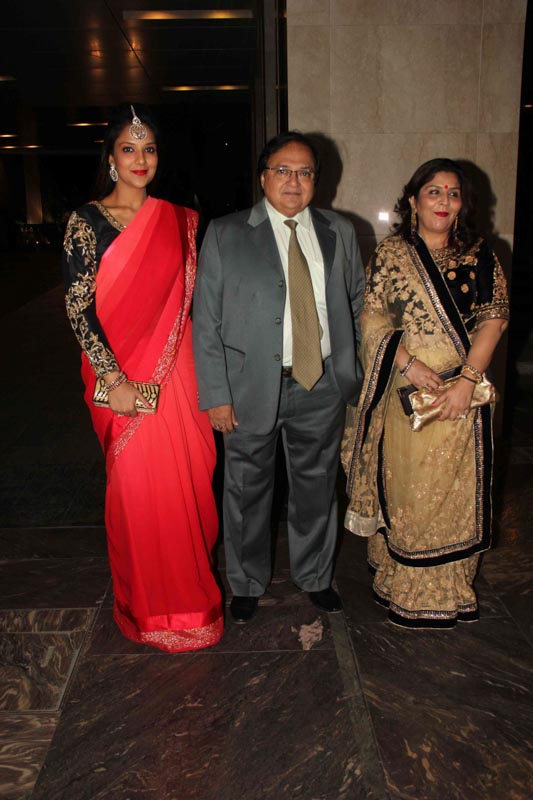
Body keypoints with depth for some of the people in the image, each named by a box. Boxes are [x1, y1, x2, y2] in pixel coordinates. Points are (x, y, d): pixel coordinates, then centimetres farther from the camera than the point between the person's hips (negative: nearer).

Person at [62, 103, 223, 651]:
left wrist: (205, 376, 6)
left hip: (176, 373, 4)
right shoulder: (87, 221, -3)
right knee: (137, 487, 4)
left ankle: (190, 586, 33)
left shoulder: (180, 220, 9)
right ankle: (149, 608, 25)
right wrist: (115, 379, -16)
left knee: (187, 480, 9)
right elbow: (78, 309, -8)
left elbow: (192, 297, 12)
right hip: (122, 376, -3)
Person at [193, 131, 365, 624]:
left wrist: (355, 373, 6)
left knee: (317, 488, 16)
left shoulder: (340, 233, 7)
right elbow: (205, 320, -5)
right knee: (248, 491, 11)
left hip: (323, 386, 3)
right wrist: (216, 394, -10)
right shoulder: (225, 234, -3)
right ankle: (247, 584, 34)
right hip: (252, 387, -2)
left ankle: (315, 577, 39)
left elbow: (358, 304, 13)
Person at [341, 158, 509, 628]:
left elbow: (494, 318, -1)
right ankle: (406, 591, 24)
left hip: (461, 395, 1)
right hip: (406, 394, -1)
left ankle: (450, 591, 26)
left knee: (457, 492, 8)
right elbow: (372, 318, 0)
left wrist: (467, 382, -13)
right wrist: (409, 364, -14)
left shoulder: (480, 256, 6)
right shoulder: (390, 254, 4)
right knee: (405, 488, 6)